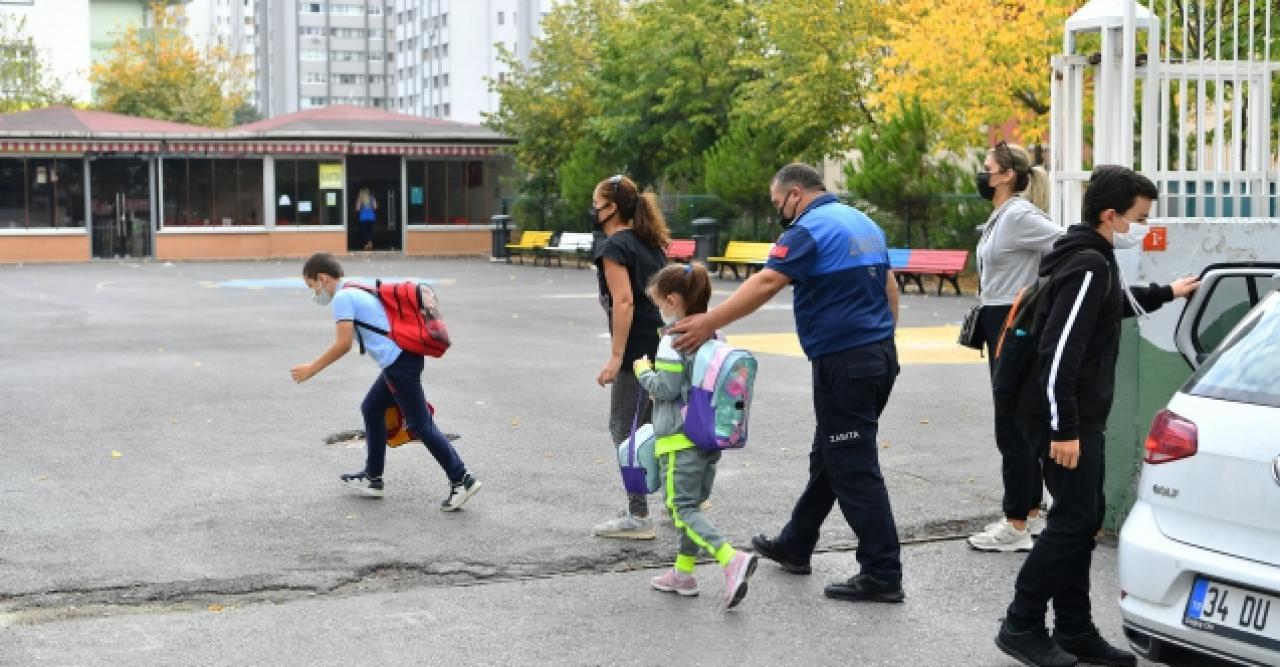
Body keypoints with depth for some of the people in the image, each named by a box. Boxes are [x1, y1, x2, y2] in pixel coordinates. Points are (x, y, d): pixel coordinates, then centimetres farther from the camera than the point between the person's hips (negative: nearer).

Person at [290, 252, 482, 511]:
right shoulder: (357, 293, 23)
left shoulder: (342, 298, -6)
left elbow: (343, 344, -14)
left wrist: (311, 369, -6)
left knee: (420, 425, -6)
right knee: (371, 409, 20)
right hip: (401, 359, 10)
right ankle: (372, 478, 27)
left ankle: (462, 480, -7)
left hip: (399, 363, -10)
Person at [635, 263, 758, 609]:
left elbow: (666, 388, -20)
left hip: (680, 439, -8)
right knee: (692, 504, 18)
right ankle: (683, 572, 25)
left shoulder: (674, 340, -16)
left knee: (683, 508, -7)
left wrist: (644, 372, 0)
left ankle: (732, 560, -25)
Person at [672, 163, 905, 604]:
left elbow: (765, 284, -24)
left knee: (854, 469, -4)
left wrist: (709, 322, -26)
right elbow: (890, 287, 19)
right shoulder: (864, 223, 15)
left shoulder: (810, 229, -13)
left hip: (844, 363, -9)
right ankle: (794, 546, 33)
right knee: (828, 457, 20)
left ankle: (883, 575, -3)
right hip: (880, 355, 9)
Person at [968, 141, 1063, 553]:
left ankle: (1017, 527, -3)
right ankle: (1031, 514, 23)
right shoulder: (1001, 216, 13)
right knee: (1022, 425, 15)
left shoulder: (1020, 215, -16)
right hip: (1000, 323, 10)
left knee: (1013, 427, -7)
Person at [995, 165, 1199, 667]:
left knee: (1084, 519, 12)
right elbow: (1058, 352, -25)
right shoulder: (1088, 265, -19)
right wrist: (1063, 429, -25)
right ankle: (1021, 627, 2)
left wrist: (1167, 293, 46)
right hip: (1068, 419, -10)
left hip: (1082, 417, 10)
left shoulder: (1095, 260, 13)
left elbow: (1118, 304, 38)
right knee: (1073, 521, -6)